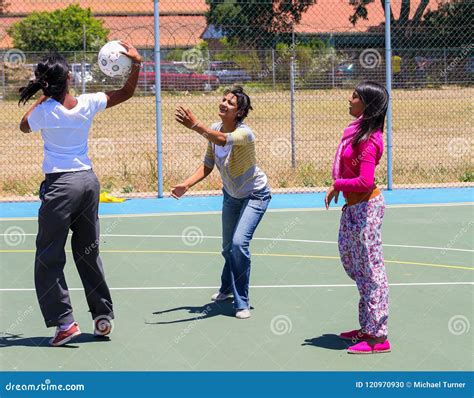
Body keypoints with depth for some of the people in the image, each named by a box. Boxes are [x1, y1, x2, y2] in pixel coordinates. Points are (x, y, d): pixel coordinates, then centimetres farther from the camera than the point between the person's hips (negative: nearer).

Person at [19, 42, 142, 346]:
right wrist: (136, 63, 10)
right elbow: (126, 93, 12)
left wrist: (42, 98, 14)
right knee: (88, 253, 16)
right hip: (89, 181, 5)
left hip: (60, 185, -5)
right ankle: (103, 316, 20)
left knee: (48, 258, 2)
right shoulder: (87, 104, -3)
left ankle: (64, 321, -5)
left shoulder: (44, 111, -12)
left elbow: (24, 126, 11)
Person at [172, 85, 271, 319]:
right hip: (231, 195, 7)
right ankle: (227, 288, 46)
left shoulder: (244, 133, -31)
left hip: (255, 195, -7)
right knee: (227, 247, 16)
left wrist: (195, 125, -68)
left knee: (239, 242, -23)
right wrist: (186, 185, -18)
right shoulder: (214, 130, -10)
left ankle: (241, 303, -12)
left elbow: (222, 140, -53)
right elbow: (207, 166, -3)